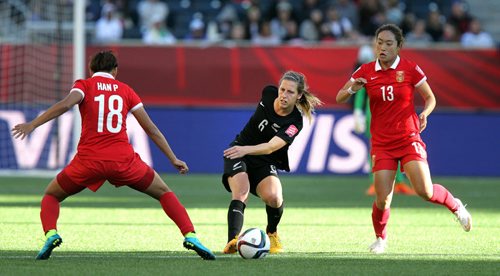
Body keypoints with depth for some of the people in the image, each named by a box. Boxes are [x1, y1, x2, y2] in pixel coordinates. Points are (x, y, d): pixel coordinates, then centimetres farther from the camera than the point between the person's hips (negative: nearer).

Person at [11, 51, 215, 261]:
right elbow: (151, 128, 14)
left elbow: (65, 104, -14)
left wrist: (33, 124, -15)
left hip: (89, 160, -1)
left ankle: (51, 234, -8)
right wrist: (173, 159, 19)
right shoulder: (125, 90, 14)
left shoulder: (84, 85, 8)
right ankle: (190, 237, 2)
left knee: (51, 196, 21)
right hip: (123, 160, 1)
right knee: (164, 193, 20)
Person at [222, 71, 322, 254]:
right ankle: (233, 241, -44)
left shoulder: (295, 122, -22)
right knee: (241, 193, -27)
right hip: (238, 153, 2)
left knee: (273, 197, -28)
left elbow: (271, 147, -35)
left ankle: (271, 233, 5)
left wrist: (246, 149, -54)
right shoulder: (268, 93, -10)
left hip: (265, 163, -2)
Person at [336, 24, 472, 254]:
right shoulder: (365, 71, 0)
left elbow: (430, 98, 5)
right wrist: (351, 90, -17)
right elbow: (339, 98, 5)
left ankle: (456, 206, 18)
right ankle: (380, 238, 21)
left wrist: (425, 113, -17)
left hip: (409, 139, -1)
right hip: (381, 144, 1)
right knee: (382, 200, -8)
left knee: (425, 192, -15)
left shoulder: (410, 69, -4)